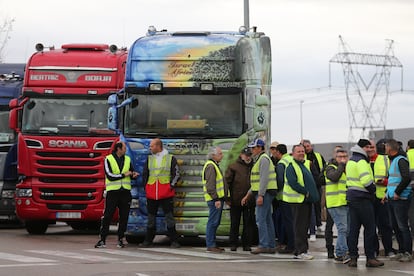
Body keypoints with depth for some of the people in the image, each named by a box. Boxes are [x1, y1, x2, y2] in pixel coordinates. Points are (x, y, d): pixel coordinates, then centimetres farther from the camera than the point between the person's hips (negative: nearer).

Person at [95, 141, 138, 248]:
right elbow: (110, 176, -10)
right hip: (112, 191, -4)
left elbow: (132, 173, 19)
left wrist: (134, 174, -4)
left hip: (125, 191, 4)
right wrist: (124, 175, -10)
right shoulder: (108, 159, -1)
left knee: (124, 216, 2)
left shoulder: (127, 159, 13)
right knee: (107, 216, -5)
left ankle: (120, 239, 11)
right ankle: (102, 240, -3)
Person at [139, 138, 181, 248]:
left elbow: (176, 174, 3)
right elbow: (144, 174, 17)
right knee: (151, 217, 7)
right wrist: (146, 188, 8)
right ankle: (148, 240, 14)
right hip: (151, 194, 3)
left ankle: (173, 240, 0)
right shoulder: (149, 159, 13)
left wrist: (171, 186, -6)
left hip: (166, 194, -3)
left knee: (169, 217, -4)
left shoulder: (170, 158, 3)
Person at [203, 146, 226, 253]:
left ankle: (212, 244, 18)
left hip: (218, 199, 11)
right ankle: (210, 245, -7)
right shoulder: (210, 166, -14)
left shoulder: (214, 165, 21)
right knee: (213, 222, -9)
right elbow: (210, 185, -21)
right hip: (214, 199, -11)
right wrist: (216, 199, -23)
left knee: (215, 222, 13)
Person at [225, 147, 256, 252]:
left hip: (249, 202, 3)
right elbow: (227, 181, -3)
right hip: (236, 200, -3)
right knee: (235, 223, 5)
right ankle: (233, 244, 12)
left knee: (249, 223, 4)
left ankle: (247, 244, 11)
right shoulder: (234, 167, -1)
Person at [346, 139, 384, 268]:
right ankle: (370, 258, -4)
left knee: (353, 228, 8)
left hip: (352, 197, 9)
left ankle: (353, 257, 6)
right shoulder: (361, 161, -13)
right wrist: (373, 189, -6)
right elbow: (366, 180, -23)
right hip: (362, 198, -9)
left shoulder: (351, 160, 18)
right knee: (370, 228, -4)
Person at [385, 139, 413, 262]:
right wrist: (388, 193, 16)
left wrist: (397, 192, -19)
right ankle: (401, 252, 19)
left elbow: (406, 178, -24)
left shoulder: (401, 160, -13)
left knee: (402, 226, -6)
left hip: (400, 200, -10)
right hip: (392, 199, 10)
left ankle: (408, 253, -2)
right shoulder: (393, 160, 17)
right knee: (395, 226, 12)